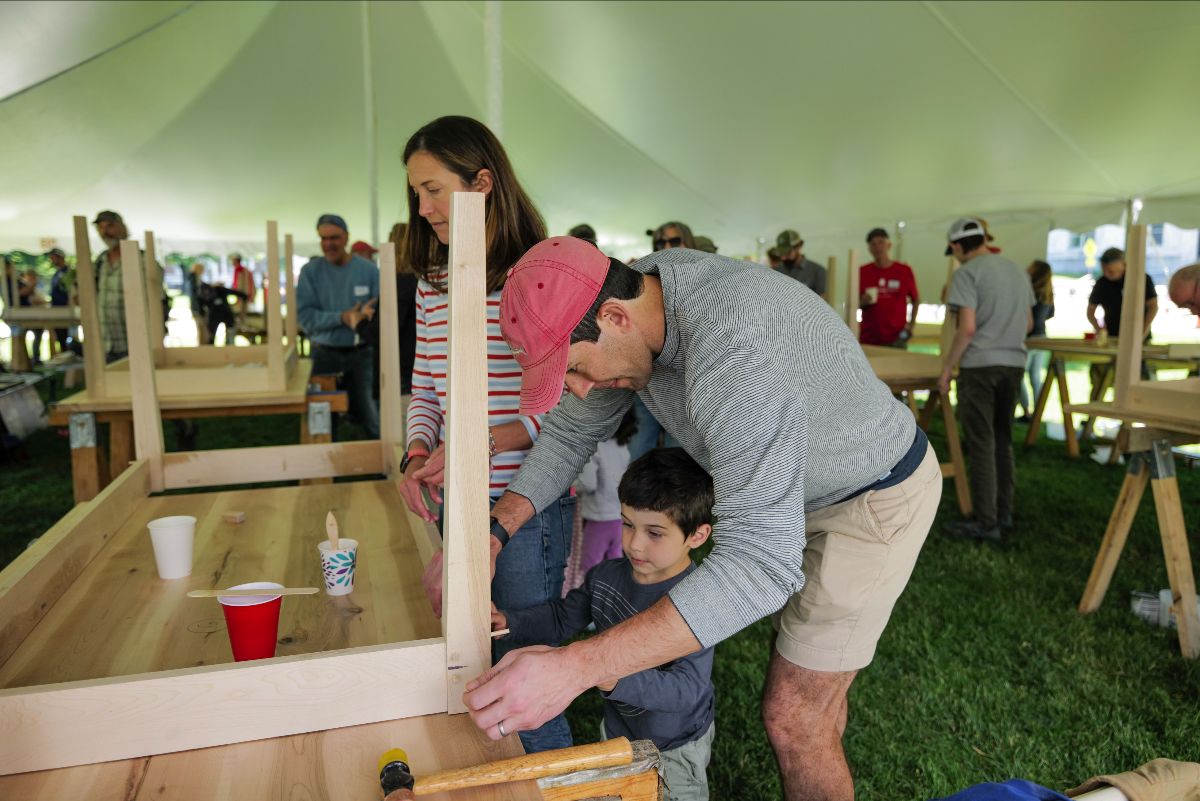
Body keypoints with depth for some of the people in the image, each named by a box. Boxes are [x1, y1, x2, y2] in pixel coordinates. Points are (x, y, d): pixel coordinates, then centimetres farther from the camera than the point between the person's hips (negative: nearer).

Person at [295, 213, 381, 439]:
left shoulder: (368, 270, 0)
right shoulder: (310, 271, -1)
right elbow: (305, 316, -9)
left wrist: (367, 315, -25)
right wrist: (342, 318, -21)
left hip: (361, 354, 0)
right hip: (324, 354, 0)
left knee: (370, 419, 2)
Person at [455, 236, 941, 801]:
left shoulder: (736, 345, -44)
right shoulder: (628, 296, -16)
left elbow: (761, 563, -47)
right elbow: (571, 430, -4)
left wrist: (575, 667, -52)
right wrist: (491, 533, -18)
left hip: (878, 495, -8)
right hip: (795, 490, 8)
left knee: (791, 715, -6)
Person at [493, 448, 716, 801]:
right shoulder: (607, 576, -9)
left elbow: (686, 688, -37)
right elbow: (562, 618, 5)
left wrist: (614, 679, -51)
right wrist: (508, 622, -12)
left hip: (673, 750, -6)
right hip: (616, 730, 6)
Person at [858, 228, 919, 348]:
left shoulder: (904, 271, 4)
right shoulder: (862, 272, 6)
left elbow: (916, 300, 13)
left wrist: (911, 325, 4)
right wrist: (862, 302, -9)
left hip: (896, 338, -1)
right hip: (868, 339, 1)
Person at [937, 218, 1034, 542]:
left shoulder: (968, 273, -9)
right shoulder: (1018, 271, 14)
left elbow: (967, 328, -17)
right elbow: (1028, 324, 19)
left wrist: (947, 367, -9)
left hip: (980, 366, -7)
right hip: (1014, 364, 7)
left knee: (981, 444, -2)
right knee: (1002, 440, 16)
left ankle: (987, 523, 2)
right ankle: (1004, 513, 23)